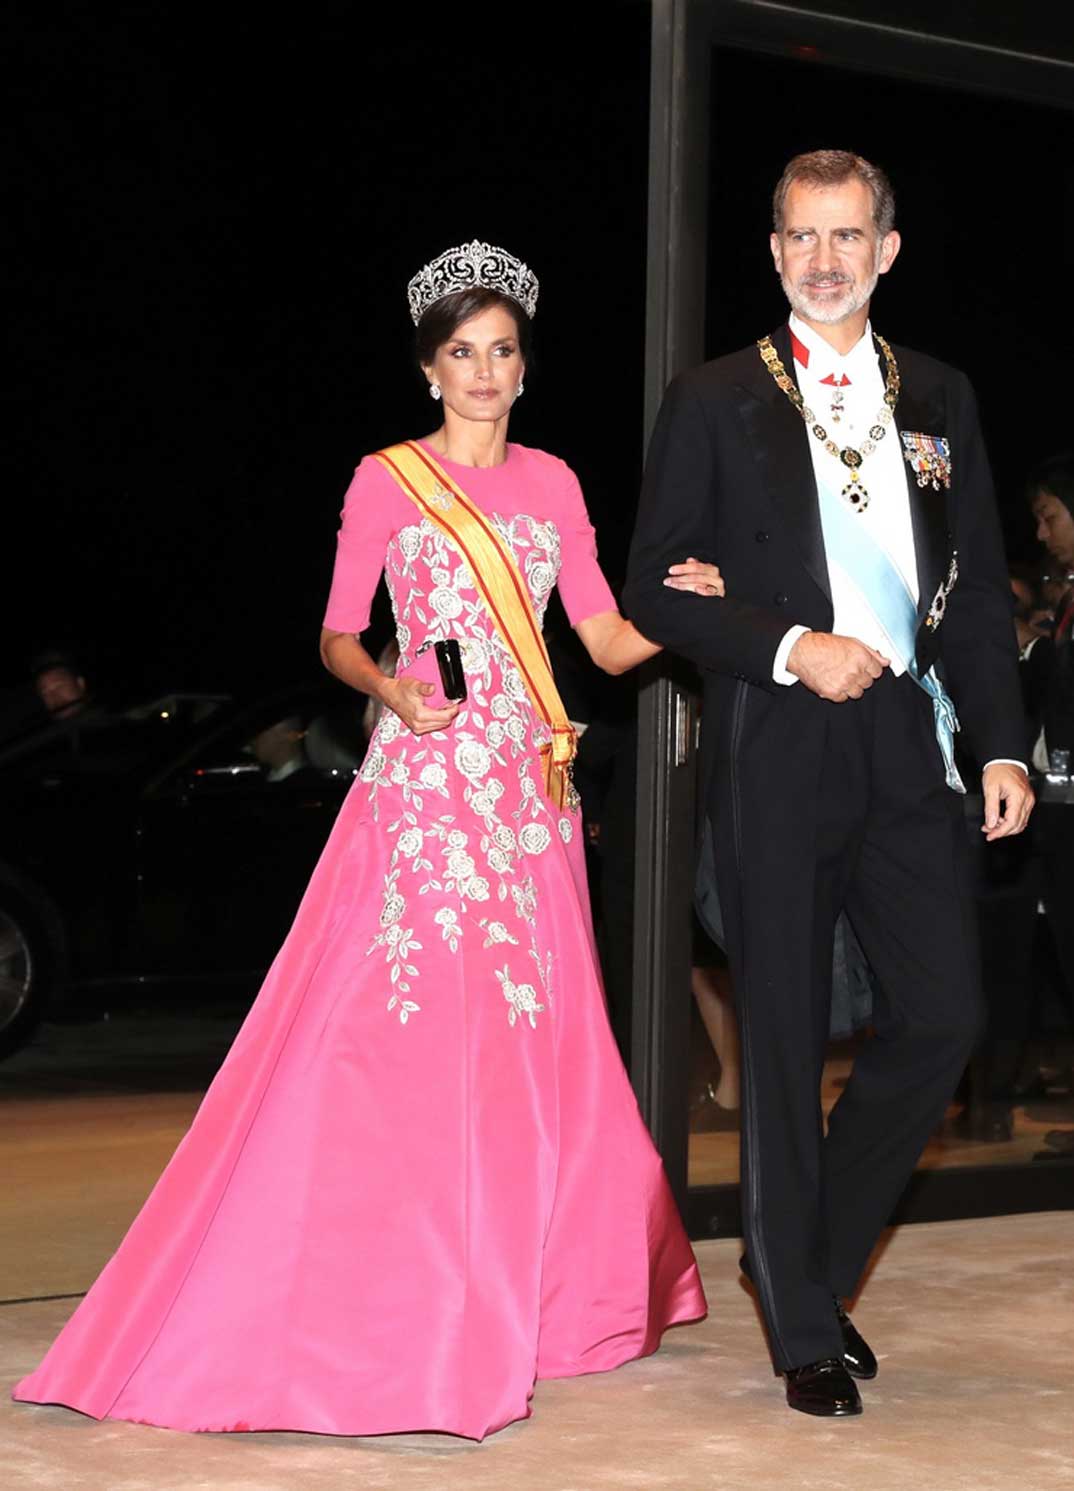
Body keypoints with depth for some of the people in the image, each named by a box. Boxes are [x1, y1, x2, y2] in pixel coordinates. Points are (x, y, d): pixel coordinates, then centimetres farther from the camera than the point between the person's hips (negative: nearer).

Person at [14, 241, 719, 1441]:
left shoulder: (551, 483, 13)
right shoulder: (385, 482, 3)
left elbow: (608, 642, 10)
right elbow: (337, 639, 4)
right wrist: (389, 689, -16)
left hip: (528, 790, 4)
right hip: (420, 785, -4)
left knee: (527, 1040, 5)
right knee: (392, 1037, -9)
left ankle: (523, 1300, 19)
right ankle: (373, 1311, -3)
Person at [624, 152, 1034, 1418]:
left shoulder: (939, 400, 14)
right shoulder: (715, 402, 3)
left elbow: (980, 586, 14)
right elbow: (655, 589, -1)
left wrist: (1001, 741, 6)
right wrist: (792, 648, -13)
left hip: (905, 744, 3)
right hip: (775, 750, -3)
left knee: (941, 1015, -2)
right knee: (783, 1042, 2)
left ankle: (813, 1257, 20)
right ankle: (803, 1328, 14)